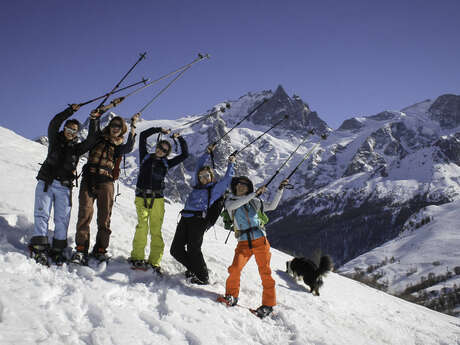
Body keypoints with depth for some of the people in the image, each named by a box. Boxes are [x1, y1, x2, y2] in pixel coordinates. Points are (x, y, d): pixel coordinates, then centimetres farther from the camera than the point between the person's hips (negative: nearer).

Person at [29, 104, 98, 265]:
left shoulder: (77, 147, 15)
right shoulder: (55, 140, 11)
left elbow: (91, 140, 1)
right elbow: (54, 124, -5)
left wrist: (93, 121, 0)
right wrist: (70, 111, -8)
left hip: (64, 188, 2)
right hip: (46, 183, -2)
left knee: (62, 219, -3)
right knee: (42, 215, -10)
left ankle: (57, 250, 1)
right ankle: (39, 247, -14)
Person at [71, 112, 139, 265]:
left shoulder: (119, 146, 16)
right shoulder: (98, 138, 16)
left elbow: (129, 147, -3)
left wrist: (133, 127, -5)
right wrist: (96, 117, -13)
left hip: (106, 183, 1)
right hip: (89, 179, -1)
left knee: (104, 218, 1)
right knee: (85, 214, -11)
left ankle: (100, 250, 10)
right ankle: (81, 249, -8)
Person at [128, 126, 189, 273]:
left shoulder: (166, 163, 15)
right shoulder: (145, 157, 12)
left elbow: (184, 154, 16)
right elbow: (143, 136, 10)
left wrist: (179, 138, 14)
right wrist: (160, 130, 11)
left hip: (157, 199, 1)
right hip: (141, 197, -1)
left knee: (156, 230, -4)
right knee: (142, 226, -15)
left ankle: (154, 262, -1)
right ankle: (137, 257, -8)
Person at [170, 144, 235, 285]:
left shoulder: (215, 188, 8)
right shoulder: (197, 186, 24)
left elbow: (227, 179, 2)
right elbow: (199, 165, 29)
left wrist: (231, 165, 10)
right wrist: (207, 153, 26)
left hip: (198, 220, -7)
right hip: (185, 219, 7)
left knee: (193, 249, -16)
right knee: (176, 249, 3)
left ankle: (203, 277, -4)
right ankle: (193, 269, 22)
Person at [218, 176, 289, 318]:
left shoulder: (253, 202, 13)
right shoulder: (230, 201, 8)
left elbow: (272, 206, 15)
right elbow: (233, 205, -15)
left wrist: (280, 189, 7)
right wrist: (255, 193, -16)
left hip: (260, 240, 1)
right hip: (243, 243, -1)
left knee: (265, 272, -3)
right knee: (235, 269, -18)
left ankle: (268, 304, 7)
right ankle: (231, 296, 5)